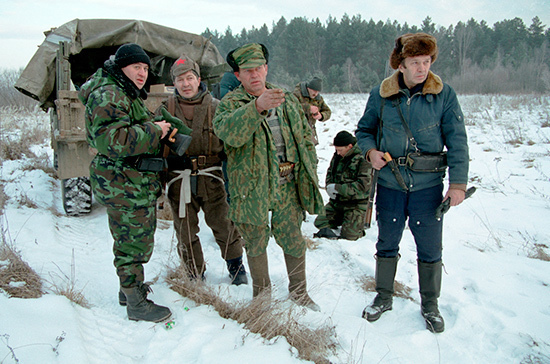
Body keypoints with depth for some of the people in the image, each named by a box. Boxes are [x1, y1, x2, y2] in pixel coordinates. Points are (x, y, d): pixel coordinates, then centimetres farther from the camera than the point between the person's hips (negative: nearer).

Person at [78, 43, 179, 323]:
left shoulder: (128, 94, 18)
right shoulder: (109, 95, -17)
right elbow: (111, 140, -29)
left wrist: (159, 129, 8)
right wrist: (153, 130, -21)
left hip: (134, 182, 11)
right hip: (125, 185, -11)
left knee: (132, 240, 21)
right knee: (134, 242, -2)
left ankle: (130, 288, 37)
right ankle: (136, 304, 10)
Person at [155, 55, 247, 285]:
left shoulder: (214, 106, 2)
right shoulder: (166, 109, 6)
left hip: (211, 177, -1)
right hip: (179, 179, 1)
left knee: (223, 224, 3)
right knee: (185, 230, 7)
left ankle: (236, 265, 27)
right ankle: (196, 274, 26)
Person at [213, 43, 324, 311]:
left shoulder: (287, 100, 11)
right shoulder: (230, 104, -3)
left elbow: (306, 136, 18)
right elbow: (230, 132, -27)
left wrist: (308, 169, 10)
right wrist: (257, 106, -40)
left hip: (288, 186, 3)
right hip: (253, 187, -3)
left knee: (293, 240, 11)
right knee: (256, 243, 11)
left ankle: (298, 291, 32)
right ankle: (262, 293, 32)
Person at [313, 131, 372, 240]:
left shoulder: (363, 160, -17)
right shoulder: (337, 156, 5)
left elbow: (363, 186, -23)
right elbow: (329, 173, 18)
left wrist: (337, 188, -23)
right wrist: (329, 187, -6)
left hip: (356, 204, -6)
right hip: (336, 201, 6)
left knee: (349, 235, -12)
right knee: (320, 222, -2)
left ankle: (359, 223, 20)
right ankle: (342, 219, 21)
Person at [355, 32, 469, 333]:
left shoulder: (444, 94, -5)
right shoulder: (380, 95, -2)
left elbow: (457, 142, -3)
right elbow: (364, 130, 10)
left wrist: (458, 183, -11)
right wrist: (370, 151, -11)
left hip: (428, 186, -1)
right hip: (390, 184, 1)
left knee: (430, 249, 9)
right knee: (387, 244, 14)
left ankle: (430, 305, 31)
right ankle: (383, 297, 35)